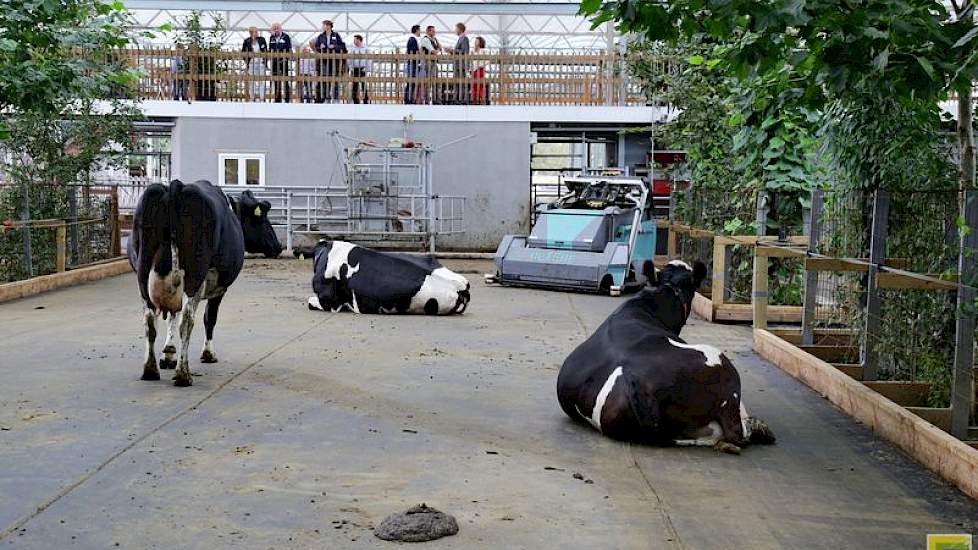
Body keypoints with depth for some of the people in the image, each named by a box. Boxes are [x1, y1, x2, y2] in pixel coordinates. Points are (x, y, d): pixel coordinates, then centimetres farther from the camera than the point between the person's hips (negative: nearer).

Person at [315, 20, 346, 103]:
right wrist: (320, 47, -9)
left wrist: (334, 47, -14)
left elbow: (342, 46, 0)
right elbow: (316, 47, 11)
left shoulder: (336, 36, 3)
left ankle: (336, 98, 5)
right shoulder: (320, 37, 9)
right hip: (324, 61, 2)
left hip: (334, 60, -2)